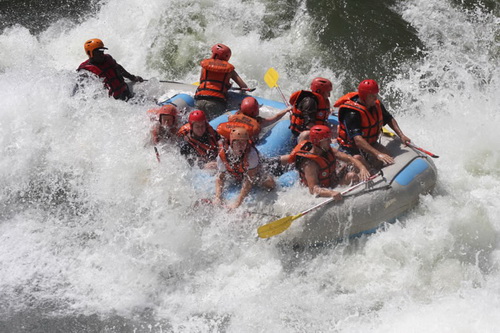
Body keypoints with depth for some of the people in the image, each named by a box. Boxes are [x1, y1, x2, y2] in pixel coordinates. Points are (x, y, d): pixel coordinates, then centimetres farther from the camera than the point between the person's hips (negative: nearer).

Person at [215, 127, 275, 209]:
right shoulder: (223, 155, -28)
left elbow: (250, 179, -41)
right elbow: (220, 177, -19)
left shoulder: (251, 153, -39)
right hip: (235, 178, 3)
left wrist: (237, 203, -45)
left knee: (270, 183, -19)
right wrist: (218, 198, -35)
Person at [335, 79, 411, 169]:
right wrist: (378, 154, -47)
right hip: (351, 149, -7)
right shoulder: (351, 113, -28)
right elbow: (358, 140, -38)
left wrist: (401, 135, 2)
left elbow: (389, 119, 17)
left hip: (370, 144, 7)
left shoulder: (376, 105, -4)